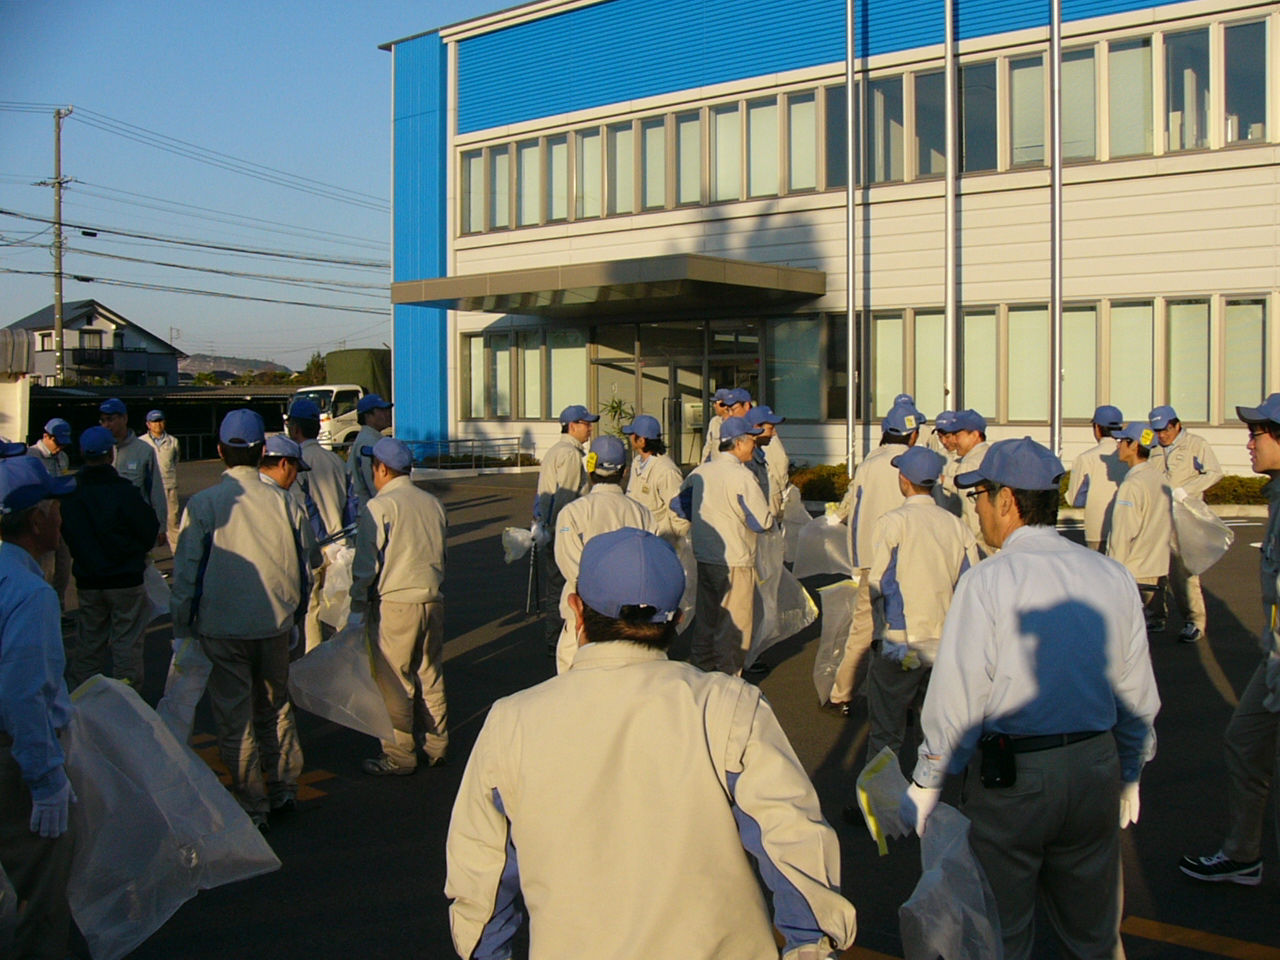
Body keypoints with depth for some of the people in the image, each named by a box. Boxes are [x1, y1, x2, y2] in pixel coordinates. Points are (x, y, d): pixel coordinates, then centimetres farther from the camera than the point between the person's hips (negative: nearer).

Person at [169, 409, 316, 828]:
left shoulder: (202, 504, -10)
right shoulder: (283, 502, -4)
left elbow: (186, 573, -7)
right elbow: (307, 561, 6)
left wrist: (181, 629, 3)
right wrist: (294, 614, 21)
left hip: (221, 627, -3)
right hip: (275, 625, 3)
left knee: (235, 719, 5)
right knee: (275, 707, 19)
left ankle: (252, 807, 11)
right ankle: (284, 790, 27)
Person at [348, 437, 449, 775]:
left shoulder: (378, 507, -11)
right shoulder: (433, 504, 8)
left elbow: (366, 564, -11)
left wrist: (357, 608, -4)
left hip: (394, 604, -6)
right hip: (433, 599, 6)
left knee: (394, 683, 2)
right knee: (431, 676, 15)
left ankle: (398, 756, 8)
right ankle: (436, 746, 23)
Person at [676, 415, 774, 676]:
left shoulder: (700, 472, 5)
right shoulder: (741, 476, -16)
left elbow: (677, 503, 16)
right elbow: (762, 522, -16)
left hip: (703, 557, 7)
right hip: (734, 559, -7)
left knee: (706, 615, 18)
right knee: (734, 622, 3)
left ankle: (700, 667, 26)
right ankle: (727, 677, 7)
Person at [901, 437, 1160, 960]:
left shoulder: (987, 582, -14)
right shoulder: (1113, 577, 3)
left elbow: (957, 699, -16)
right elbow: (1138, 697, 8)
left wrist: (925, 785, -6)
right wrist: (1129, 774, 21)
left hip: (1009, 777, -5)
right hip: (1097, 770, 5)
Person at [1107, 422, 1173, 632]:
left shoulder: (1132, 485, -18)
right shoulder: (1160, 478, 8)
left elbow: (1122, 535, -18)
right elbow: (1168, 527, 14)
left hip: (1133, 574, -8)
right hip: (1158, 569, 8)